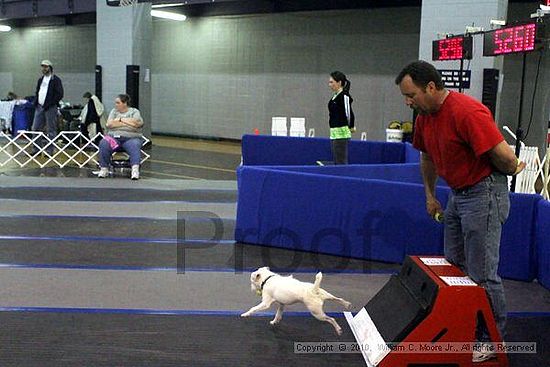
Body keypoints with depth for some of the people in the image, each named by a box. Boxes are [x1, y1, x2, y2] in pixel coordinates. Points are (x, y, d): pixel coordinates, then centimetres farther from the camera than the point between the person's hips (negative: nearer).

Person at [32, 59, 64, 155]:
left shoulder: (55, 80, -5)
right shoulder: (41, 79, 18)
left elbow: (59, 94, -12)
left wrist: (49, 104, -15)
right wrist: (36, 102, 8)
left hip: (50, 108, -7)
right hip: (39, 107, 7)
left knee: (51, 131, -1)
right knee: (35, 129, 5)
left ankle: (49, 150, 4)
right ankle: (37, 149, 14)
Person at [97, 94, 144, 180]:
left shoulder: (134, 111, 10)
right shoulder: (114, 111, 18)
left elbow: (137, 123, -11)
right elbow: (109, 124, 0)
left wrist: (121, 119, -1)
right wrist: (129, 123, -3)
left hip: (131, 138, -2)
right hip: (114, 137, 2)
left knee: (134, 145, -36)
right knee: (103, 144, -28)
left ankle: (135, 169, -52)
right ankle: (104, 169, -24)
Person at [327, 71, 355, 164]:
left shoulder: (344, 96, -13)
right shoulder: (335, 96, 14)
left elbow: (349, 113, -17)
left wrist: (351, 127, -3)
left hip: (342, 133, -10)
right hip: (334, 132, 10)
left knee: (341, 163, -7)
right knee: (337, 163, 12)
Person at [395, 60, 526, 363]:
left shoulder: (467, 112, -27)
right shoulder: (425, 117, 2)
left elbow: (506, 158, -25)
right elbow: (428, 157, 19)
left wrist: (512, 171, -4)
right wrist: (430, 195, 20)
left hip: (484, 193, -9)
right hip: (457, 193, 9)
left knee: (482, 273, -4)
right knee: (454, 267, 17)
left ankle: (492, 340, 13)